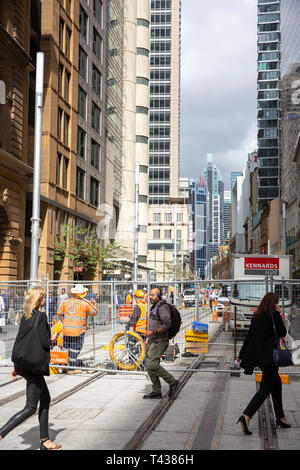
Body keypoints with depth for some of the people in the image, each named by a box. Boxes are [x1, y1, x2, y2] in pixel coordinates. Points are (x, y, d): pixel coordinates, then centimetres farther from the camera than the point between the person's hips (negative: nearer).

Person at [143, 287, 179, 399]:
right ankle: (156, 391, 13)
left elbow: (167, 324, -21)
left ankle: (172, 382, -5)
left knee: (152, 365, -18)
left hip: (159, 342, -10)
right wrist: (148, 339, 22)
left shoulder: (163, 307, -12)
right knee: (149, 366, 7)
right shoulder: (154, 308, 19)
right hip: (153, 341, 10)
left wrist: (153, 332, -27)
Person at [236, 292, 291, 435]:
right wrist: (279, 314, 0)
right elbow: (283, 333, -3)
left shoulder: (256, 316, 9)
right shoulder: (273, 316, -12)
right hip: (268, 356, -8)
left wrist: (242, 355, 15)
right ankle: (246, 416, -18)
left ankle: (280, 417, 25)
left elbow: (248, 337, 11)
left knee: (276, 382, 20)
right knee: (265, 388, -4)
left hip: (256, 355, 8)